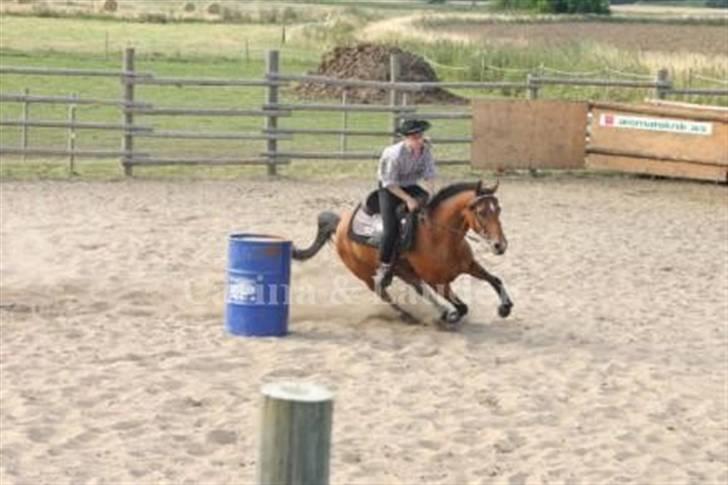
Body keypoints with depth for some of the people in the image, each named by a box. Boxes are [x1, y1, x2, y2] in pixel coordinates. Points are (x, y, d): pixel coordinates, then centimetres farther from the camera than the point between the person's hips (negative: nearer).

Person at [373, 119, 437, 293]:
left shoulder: (426, 149, -14)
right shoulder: (396, 154, -29)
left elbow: (429, 175, -8)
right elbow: (390, 184, -23)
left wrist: (432, 194, -23)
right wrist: (408, 199, -27)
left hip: (411, 187, 6)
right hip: (389, 189, -6)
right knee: (391, 230, -18)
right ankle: (384, 269, -6)